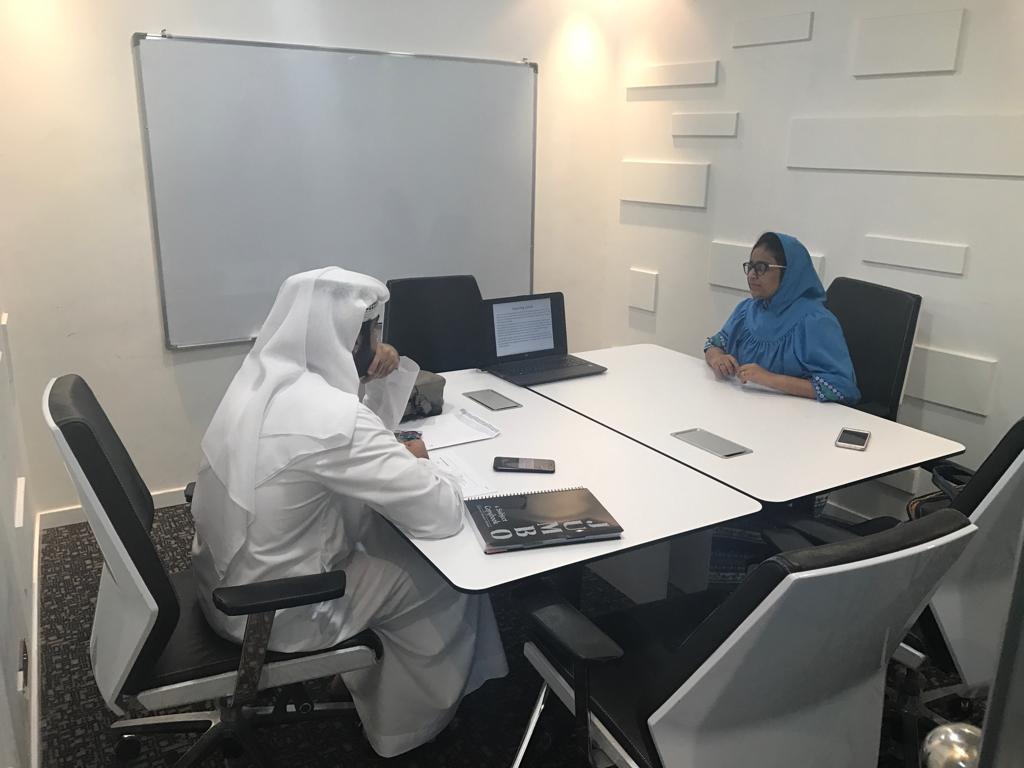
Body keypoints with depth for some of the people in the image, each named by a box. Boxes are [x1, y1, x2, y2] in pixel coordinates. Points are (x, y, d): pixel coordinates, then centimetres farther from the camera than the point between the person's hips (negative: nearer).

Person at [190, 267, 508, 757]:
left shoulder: (263, 377, -2)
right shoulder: (330, 417, -32)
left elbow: (365, 434, 12)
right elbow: (442, 514, -27)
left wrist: (387, 375, -5)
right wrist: (416, 461, -8)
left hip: (227, 578, 8)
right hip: (272, 610, -8)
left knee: (384, 530, 21)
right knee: (442, 581, 8)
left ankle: (376, 677, 37)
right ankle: (409, 721, 32)